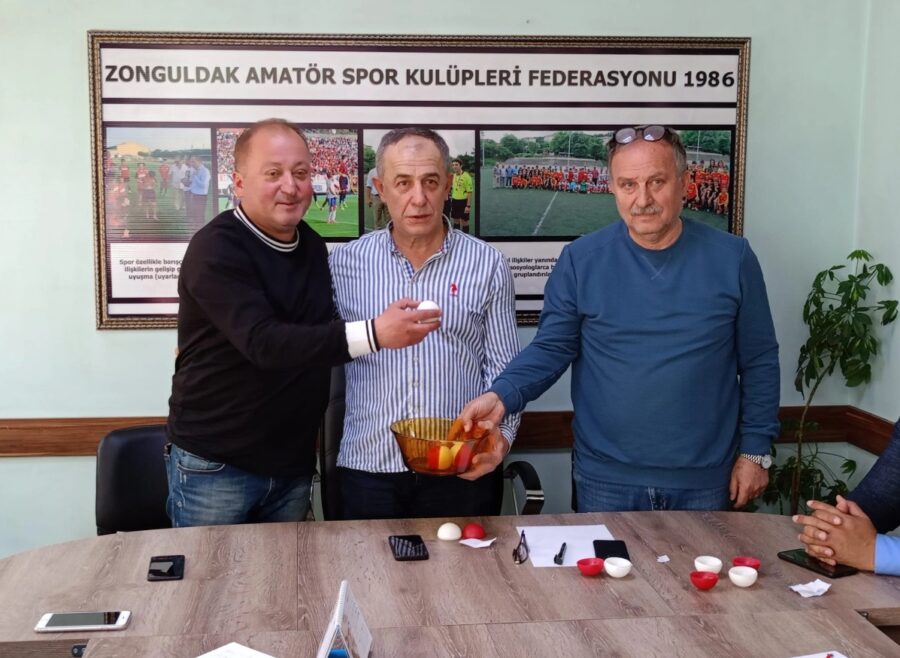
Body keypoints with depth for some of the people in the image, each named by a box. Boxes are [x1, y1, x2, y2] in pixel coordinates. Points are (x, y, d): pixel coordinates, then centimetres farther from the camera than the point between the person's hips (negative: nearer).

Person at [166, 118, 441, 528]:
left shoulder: (312, 245, 6)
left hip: (292, 464, 6)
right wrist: (374, 334, -39)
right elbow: (263, 343, -30)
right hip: (215, 464, -6)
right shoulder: (216, 249, -16)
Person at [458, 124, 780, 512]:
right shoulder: (581, 259, -6)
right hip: (606, 479, 0)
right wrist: (502, 396, -21)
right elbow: (551, 348, -3)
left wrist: (755, 450, 1)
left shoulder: (732, 258, -3)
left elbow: (759, 361, 2)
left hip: (704, 480, 1)